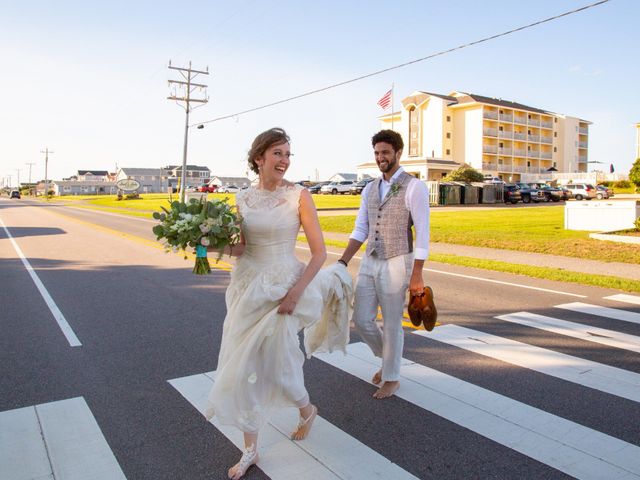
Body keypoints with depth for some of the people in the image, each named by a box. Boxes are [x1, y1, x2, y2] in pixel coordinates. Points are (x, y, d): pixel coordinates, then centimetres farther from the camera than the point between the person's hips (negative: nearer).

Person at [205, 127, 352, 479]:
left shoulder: (299, 196, -7)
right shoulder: (243, 198, 4)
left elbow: (319, 252, -8)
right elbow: (238, 249, 9)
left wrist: (297, 291, -16)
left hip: (283, 288, -4)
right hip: (246, 287, 4)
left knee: (278, 365, 3)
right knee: (241, 368, 6)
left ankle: (306, 410, 39)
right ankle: (250, 450, 26)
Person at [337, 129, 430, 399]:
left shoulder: (414, 187, -10)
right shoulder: (370, 189, 9)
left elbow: (423, 234, -13)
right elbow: (360, 231, 9)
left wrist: (417, 275, -15)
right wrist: (342, 262, 0)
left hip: (396, 264, -6)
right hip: (369, 263, 6)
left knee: (391, 325, 5)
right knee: (362, 320, 9)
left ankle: (391, 378, 26)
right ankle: (388, 358, 36)